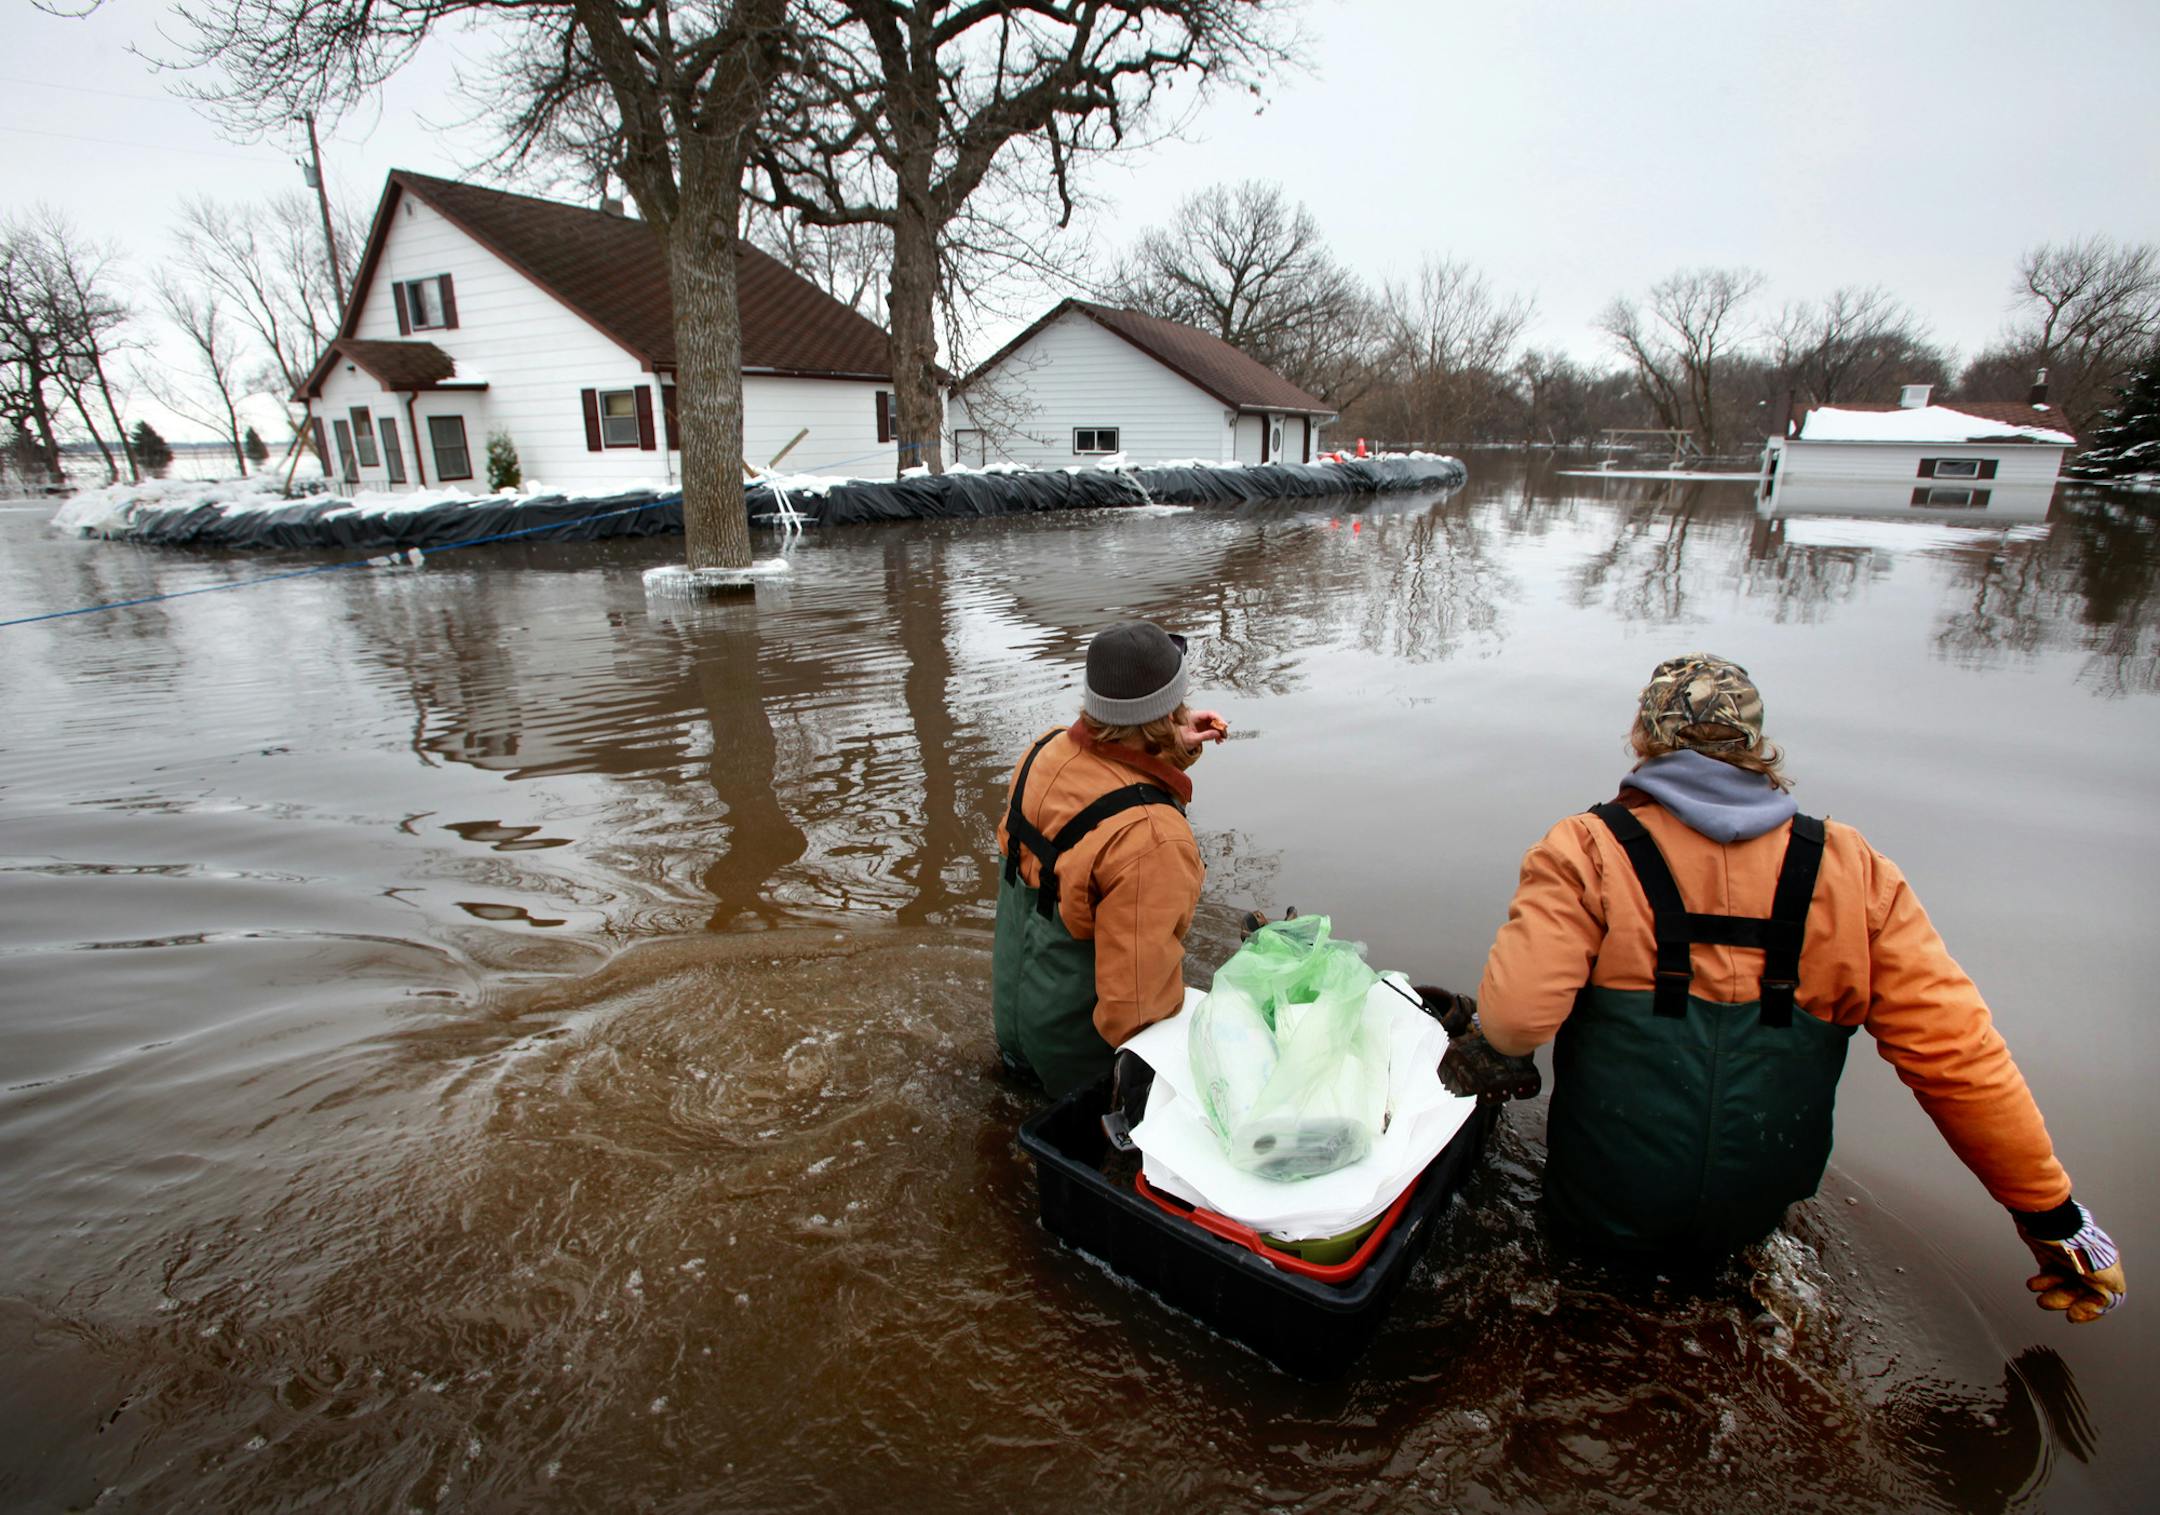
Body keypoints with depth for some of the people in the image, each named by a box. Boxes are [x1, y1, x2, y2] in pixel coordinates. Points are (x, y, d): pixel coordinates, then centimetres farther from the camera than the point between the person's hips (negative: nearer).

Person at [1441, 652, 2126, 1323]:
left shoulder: (1587, 850, -17)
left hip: (1600, 1215, -4)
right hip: (1752, 1220, 5)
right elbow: (1957, 1053, -5)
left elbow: (1515, 1013, -27)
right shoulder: (1854, 870, -6)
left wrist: (1491, 1049, -3)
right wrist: (2051, 1210, 7)